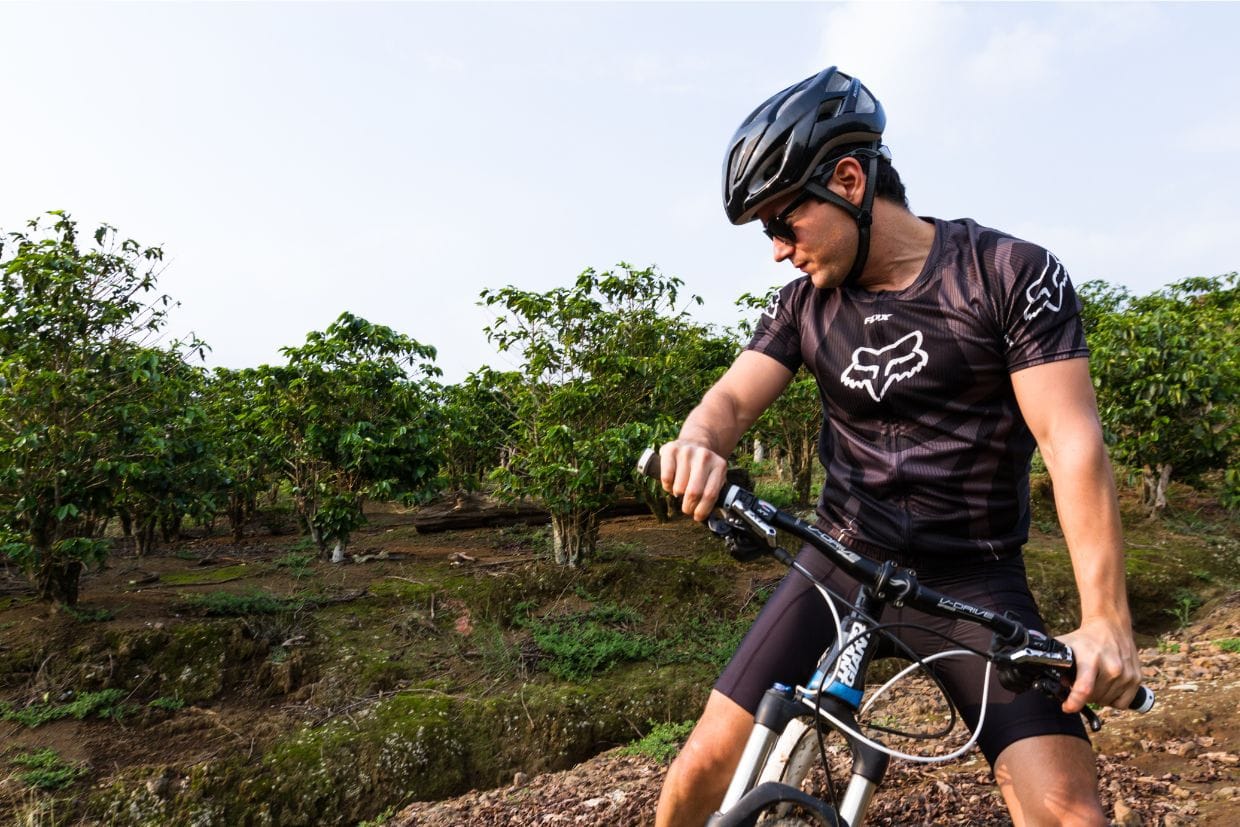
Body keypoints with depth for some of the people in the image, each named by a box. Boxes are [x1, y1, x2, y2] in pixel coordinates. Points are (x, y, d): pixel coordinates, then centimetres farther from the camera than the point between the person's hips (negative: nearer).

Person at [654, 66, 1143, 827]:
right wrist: (698, 443, -32)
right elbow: (733, 397, -6)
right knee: (709, 764, -6)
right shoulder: (805, 304, 3)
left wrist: (1107, 621, -24)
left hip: (975, 580, -1)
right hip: (841, 562, 2)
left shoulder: (1011, 275, -8)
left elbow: (1072, 441, -14)